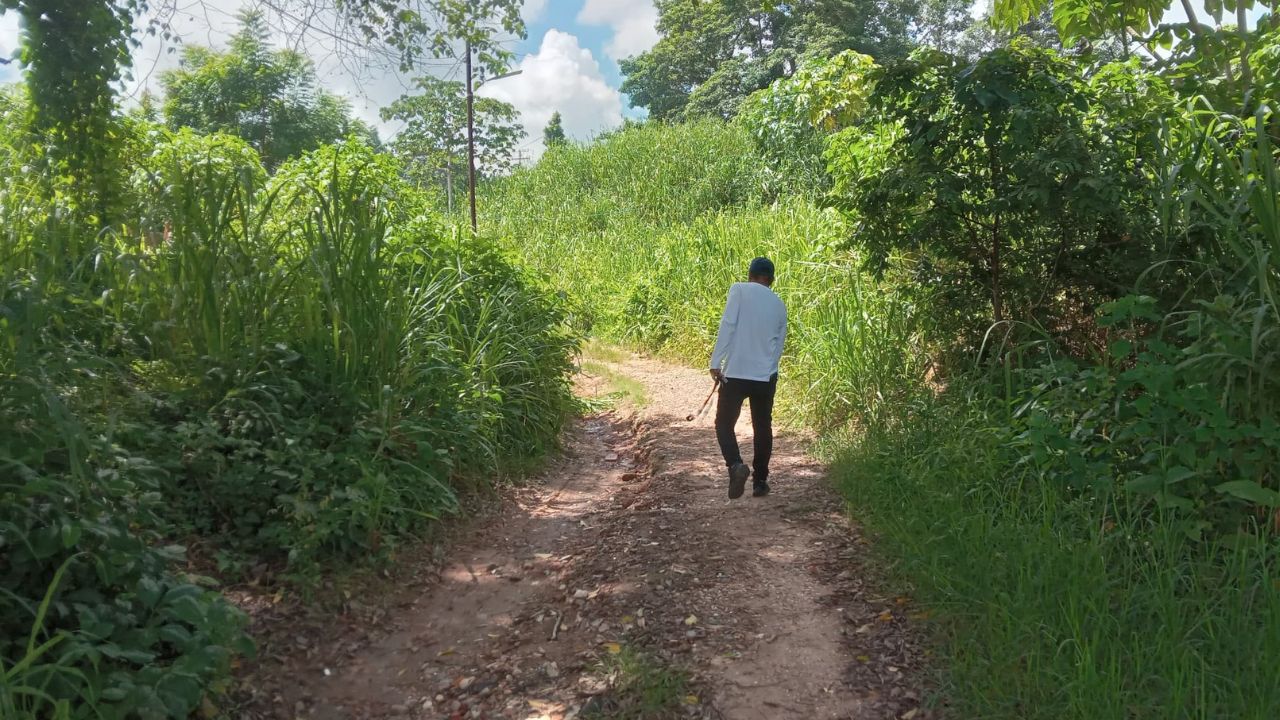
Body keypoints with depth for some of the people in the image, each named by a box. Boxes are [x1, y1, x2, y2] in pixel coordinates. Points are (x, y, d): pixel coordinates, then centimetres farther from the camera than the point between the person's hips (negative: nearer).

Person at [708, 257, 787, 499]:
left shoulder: (740, 290, -3)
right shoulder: (779, 304, 11)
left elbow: (728, 325, -12)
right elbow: (779, 344, 16)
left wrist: (716, 362, -12)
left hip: (736, 373, -4)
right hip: (766, 375, 4)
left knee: (724, 424, 7)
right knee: (763, 427, 16)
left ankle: (735, 464, -17)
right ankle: (760, 481, 20)